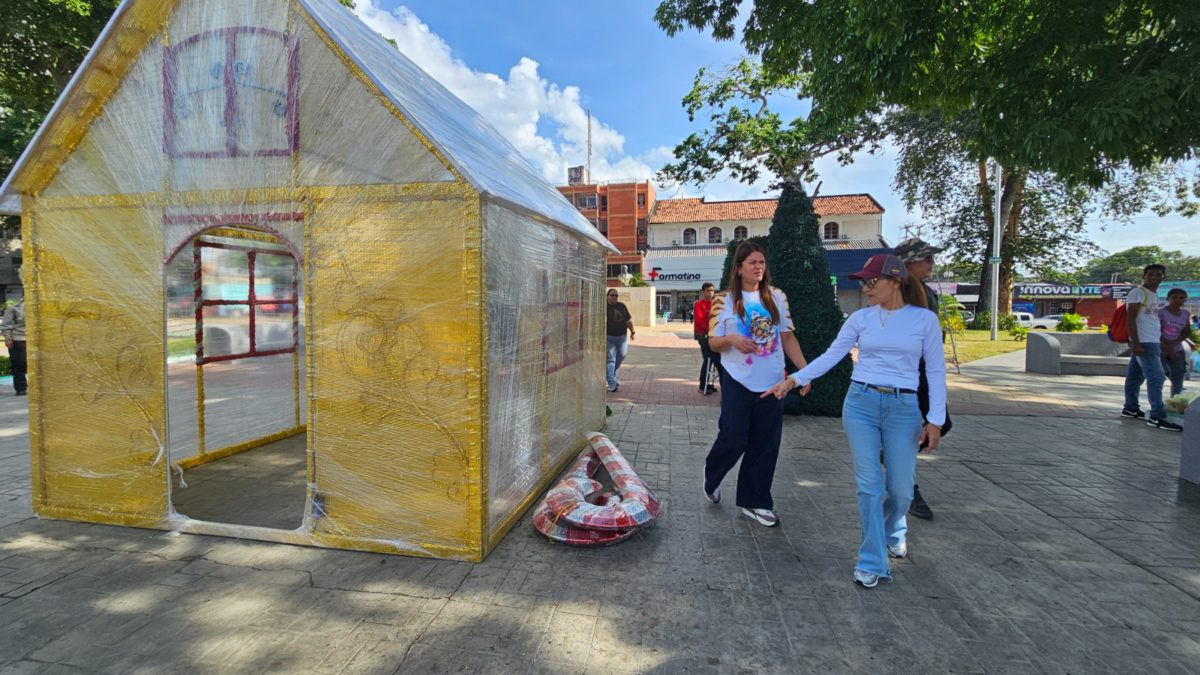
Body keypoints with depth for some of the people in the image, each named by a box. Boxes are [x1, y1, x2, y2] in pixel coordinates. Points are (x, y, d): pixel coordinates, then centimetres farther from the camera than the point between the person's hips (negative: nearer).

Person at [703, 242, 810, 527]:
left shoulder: (777, 297, 6)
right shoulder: (725, 300, -2)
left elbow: (788, 337, 10)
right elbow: (713, 343, 1)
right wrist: (731, 339, -20)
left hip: (771, 382, 3)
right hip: (738, 382, -3)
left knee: (765, 445, 6)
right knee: (734, 439, -3)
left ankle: (754, 501, 21)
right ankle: (712, 475, 29)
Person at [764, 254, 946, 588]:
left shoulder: (925, 319, -2)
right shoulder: (861, 318, 2)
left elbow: (935, 370, 1)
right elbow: (831, 356, 3)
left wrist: (935, 419, -3)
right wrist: (794, 379, -6)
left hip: (903, 407, 0)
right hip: (861, 402, 1)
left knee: (900, 487, 7)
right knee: (869, 484, -1)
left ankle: (894, 532, 43)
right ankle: (872, 562, 12)